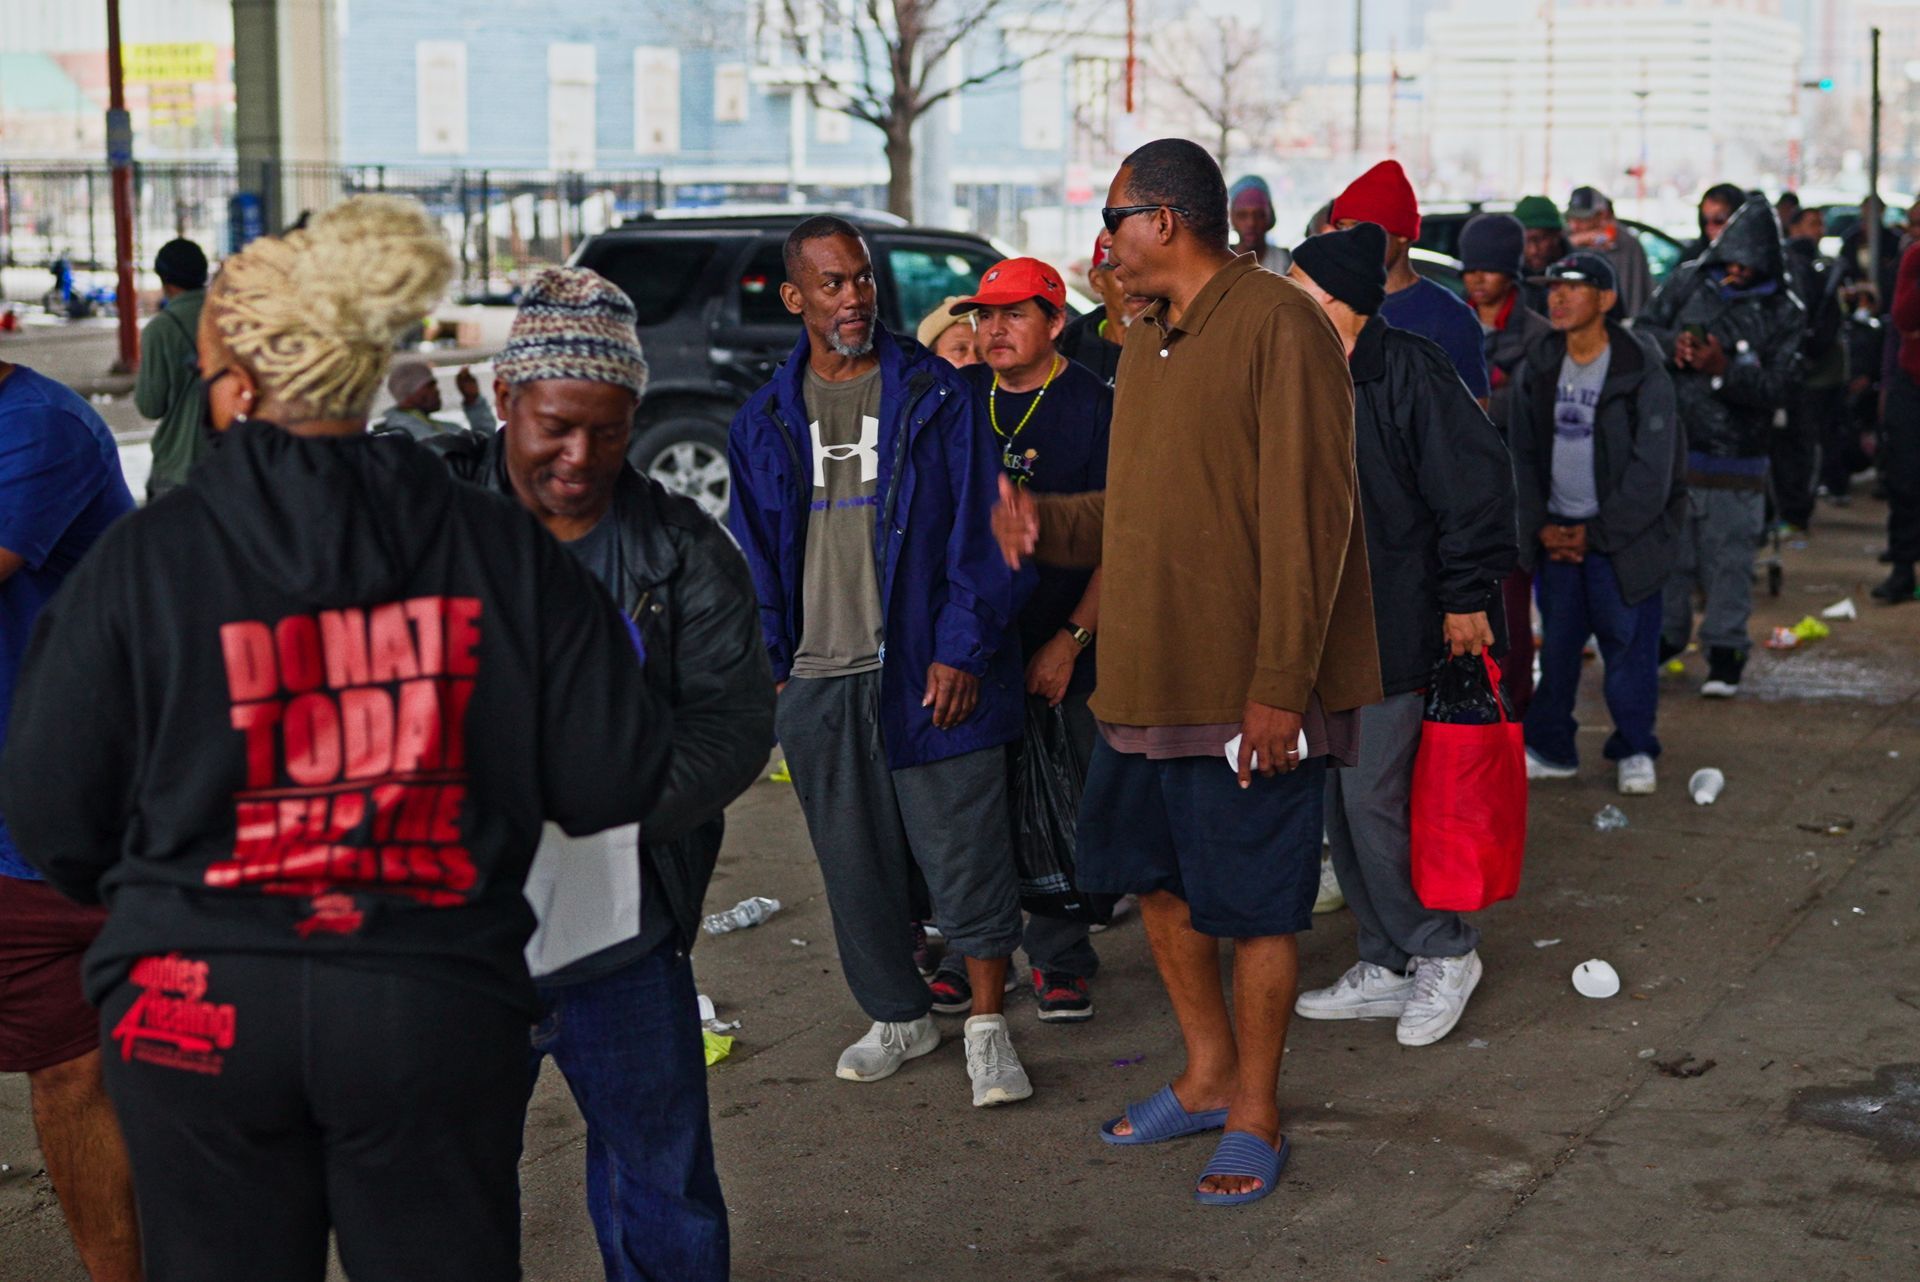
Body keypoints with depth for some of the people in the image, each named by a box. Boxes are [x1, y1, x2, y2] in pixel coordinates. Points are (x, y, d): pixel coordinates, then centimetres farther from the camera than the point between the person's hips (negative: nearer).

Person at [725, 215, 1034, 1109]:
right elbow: (756, 553, 14)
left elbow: (975, 525, -3)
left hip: (925, 668, -3)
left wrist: (960, 648, -11)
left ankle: (986, 1027, 10)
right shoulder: (766, 420, 10)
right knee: (857, 863, 11)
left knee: (966, 847, -2)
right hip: (817, 677, 3)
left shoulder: (935, 394, 0)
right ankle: (898, 1016, 28)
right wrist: (767, 663, 4)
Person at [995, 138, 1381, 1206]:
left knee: (1256, 905, 3)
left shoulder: (1279, 326, -14)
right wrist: (1048, 524, 3)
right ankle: (1209, 1076, 35)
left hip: (1249, 690, -9)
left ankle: (1256, 1116, 19)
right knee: (1160, 876, 17)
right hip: (1150, 676, 9)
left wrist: (1281, 685, -21)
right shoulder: (1149, 342, 15)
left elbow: (1306, 516, -18)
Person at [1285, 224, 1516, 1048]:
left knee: (1372, 801, -8)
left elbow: (1475, 481, -15)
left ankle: (1444, 954, 11)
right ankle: (1388, 967, 23)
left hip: (1391, 630, -8)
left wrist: (1466, 595, -14)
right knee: (1341, 801, 11)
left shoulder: (1406, 372, -14)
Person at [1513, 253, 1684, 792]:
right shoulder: (1536, 368, 4)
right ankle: (1550, 748, 18)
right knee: (1556, 642, 6)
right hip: (1556, 531, 4)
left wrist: (1597, 533, -12)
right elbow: (1521, 454, 10)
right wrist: (1541, 525, -2)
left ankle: (1635, 751, 15)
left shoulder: (1641, 372, -12)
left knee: (1628, 641, -1)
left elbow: (1651, 471, -13)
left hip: (1625, 533, -4)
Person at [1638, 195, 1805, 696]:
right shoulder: (1688, 282, 4)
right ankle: (1666, 633, 28)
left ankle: (1725, 651, 8)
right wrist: (1672, 345, -14)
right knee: (1667, 549, 10)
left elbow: (1774, 387, -9)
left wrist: (1724, 370, -25)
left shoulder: (1782, 313, -3)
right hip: (1668, 444, 2)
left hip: (1733, 461, -2)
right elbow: (1642, 329, 7)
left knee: (1727, 557, -2)